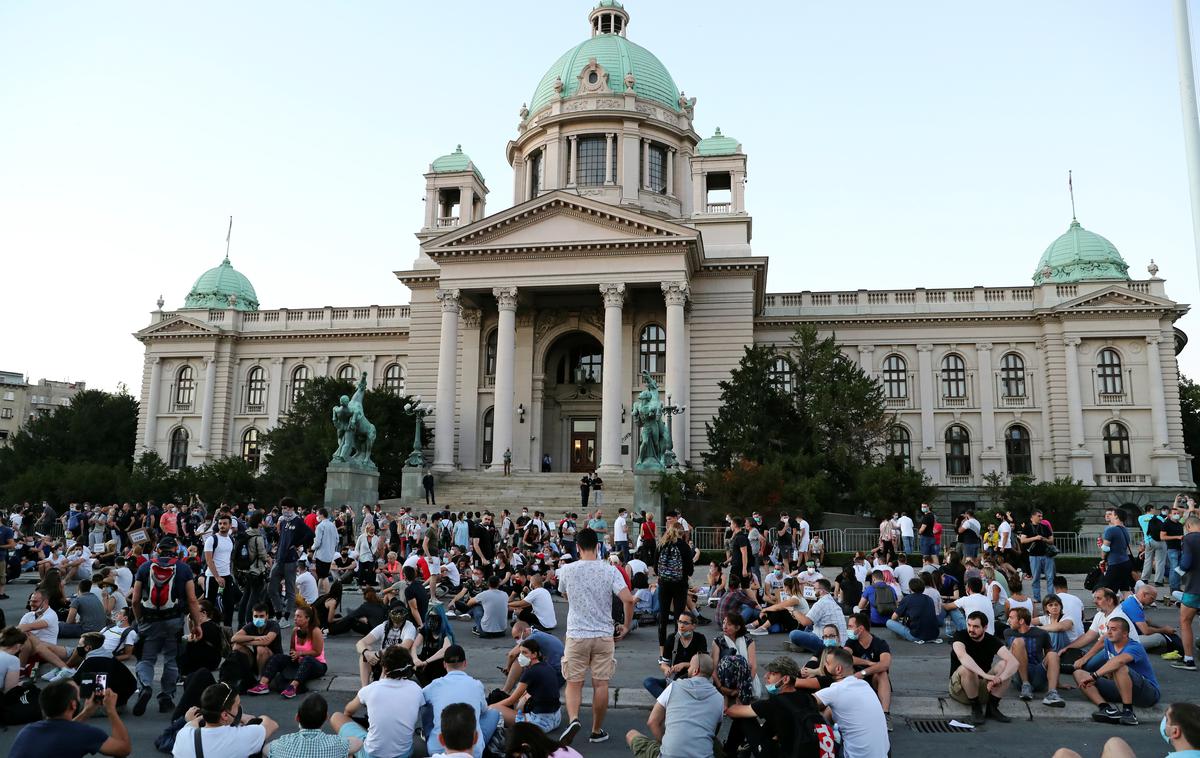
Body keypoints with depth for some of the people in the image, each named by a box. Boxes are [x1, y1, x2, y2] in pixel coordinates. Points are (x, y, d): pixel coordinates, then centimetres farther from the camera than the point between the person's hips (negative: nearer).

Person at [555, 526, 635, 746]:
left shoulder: (567, 570, -5)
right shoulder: (610, 570, -7)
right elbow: (628, 599, -14)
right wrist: (626, 626, 0)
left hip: (576, 635, 0)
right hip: (604, 635, 0)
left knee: (574, 683, 10)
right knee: (600, 684, 11)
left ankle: (573, 719, -13)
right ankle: (597, 731, 20)